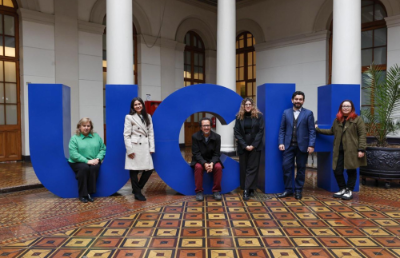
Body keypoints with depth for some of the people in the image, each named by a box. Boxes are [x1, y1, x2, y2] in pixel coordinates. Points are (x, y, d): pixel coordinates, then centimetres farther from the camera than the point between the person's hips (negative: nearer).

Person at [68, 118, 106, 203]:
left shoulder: (96, 136, 12)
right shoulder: (74, 138, 1)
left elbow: (103, 149, 7)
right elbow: (73, 154, -11)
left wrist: (98, 158, -12)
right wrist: (87, 161, -19)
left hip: (94, 162, 2)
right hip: (78, 162, -2)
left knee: (95, 167, -31)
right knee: (84, 167, -34)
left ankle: (89, 193, -19)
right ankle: (82, 195, -21)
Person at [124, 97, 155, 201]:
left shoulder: (148, 117, 14)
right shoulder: (129, 117, -2)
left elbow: (151, 133, 11)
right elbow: (126, 135, -6)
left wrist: (151, 148, 3)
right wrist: (129, 150, -12)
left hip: (145, 146, 5)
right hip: (134, 146, -5)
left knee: (149, 169, 2)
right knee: (134, 170, 0)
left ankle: (137, 188, 22)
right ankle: (137, 192, 16)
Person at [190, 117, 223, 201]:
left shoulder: (217, 137, -7)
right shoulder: (195, 136, -11)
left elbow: (216, 154, -7)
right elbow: (196, 153, -14)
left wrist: (212, 163, -28)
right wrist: (204, 163, -30)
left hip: (212, 160, 1)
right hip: (199, 160, -1)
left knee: (218, 167, -29)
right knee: (198, 167, -33)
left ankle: (216, 191, -13)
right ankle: (199, 191, -18)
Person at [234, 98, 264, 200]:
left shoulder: (258, 115, 0)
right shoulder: (239, 116, 3)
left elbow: (261, 131, -4)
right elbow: (237, 132, -1)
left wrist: (253, 145, -12)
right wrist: (245, 145, -10)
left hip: (255, 146, -1)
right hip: (243, 147, 2)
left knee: (252, 168, -4)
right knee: (244, 168, 4)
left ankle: (247, 190, -6)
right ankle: (249, 189, 15)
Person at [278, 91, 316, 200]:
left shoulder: (308, 113, 2)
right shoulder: (286, 112, 8)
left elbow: (312, 131, -2)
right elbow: (282, 129, 7)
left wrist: (311, 145, -10)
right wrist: (281, 143, -3)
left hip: (302, 146, -1)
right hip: (288, 145, 2)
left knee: (301, 168, 6)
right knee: (286, 166, -1)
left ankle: (298, 190, 18)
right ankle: (288, 189, 11)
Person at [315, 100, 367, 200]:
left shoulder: (357, 119, -3)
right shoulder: (337, 120, 14)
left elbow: (362, 134, -8)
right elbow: (331, 131, 26)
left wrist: (361, 149, -15)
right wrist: (318, 130, 23)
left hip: (351, 151, -5)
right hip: (339, 150, 5)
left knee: (351, 171, 5)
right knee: (337, 170, 4)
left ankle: (349, 191, 18)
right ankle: (342, 189, 23)